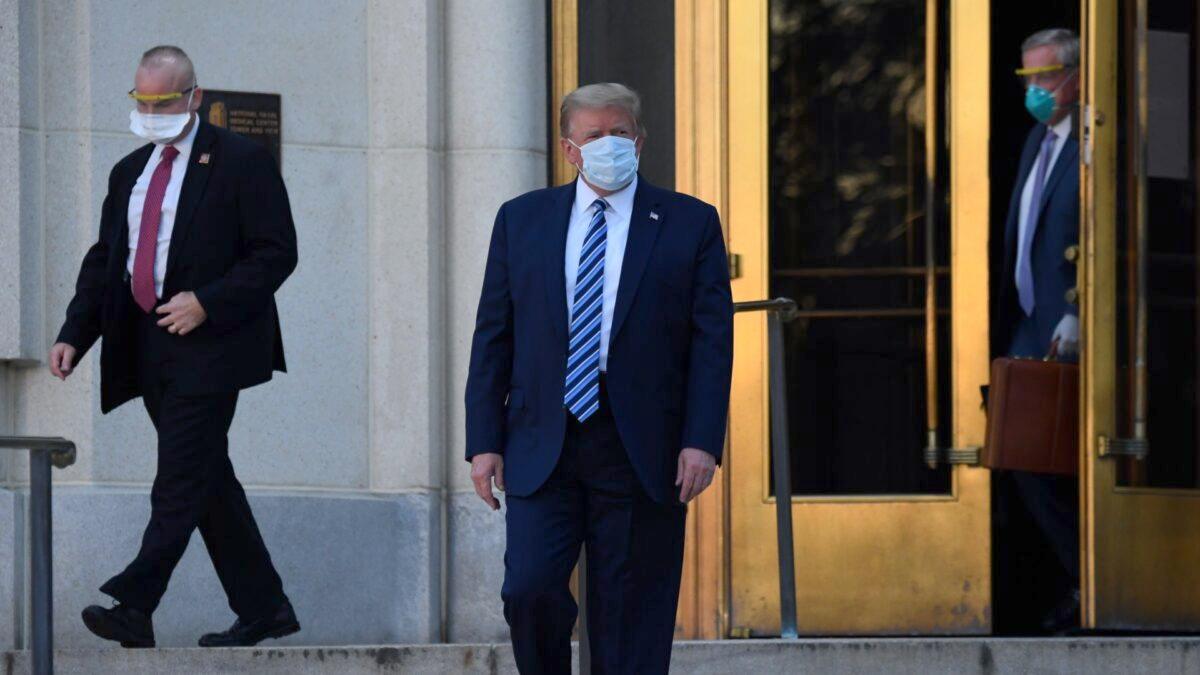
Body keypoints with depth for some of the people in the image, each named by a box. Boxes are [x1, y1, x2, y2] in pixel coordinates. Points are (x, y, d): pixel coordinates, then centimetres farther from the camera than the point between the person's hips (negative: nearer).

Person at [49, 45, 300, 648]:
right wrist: (74, 335, 4)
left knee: (181, 481, -14)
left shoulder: (241, 163, -4)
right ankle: (263, 609, 15)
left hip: (209, 343, -7)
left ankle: (135, 607, -22)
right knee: (207, 481, 9)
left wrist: (207, 302, -18)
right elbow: (104, 260, 18)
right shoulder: (129, 172, 17)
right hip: (149, 347, 7)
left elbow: (276, 253, -8)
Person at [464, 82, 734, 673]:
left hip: (642, 453, -1)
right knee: (529, 588, -14)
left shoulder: (690, 224, 5)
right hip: (543, 448, 1)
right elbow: (492, 338, 10)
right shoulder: (521, 220, 11)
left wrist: (702, 442, -10)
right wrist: (485, 441, 1)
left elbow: (713, 341, 1)